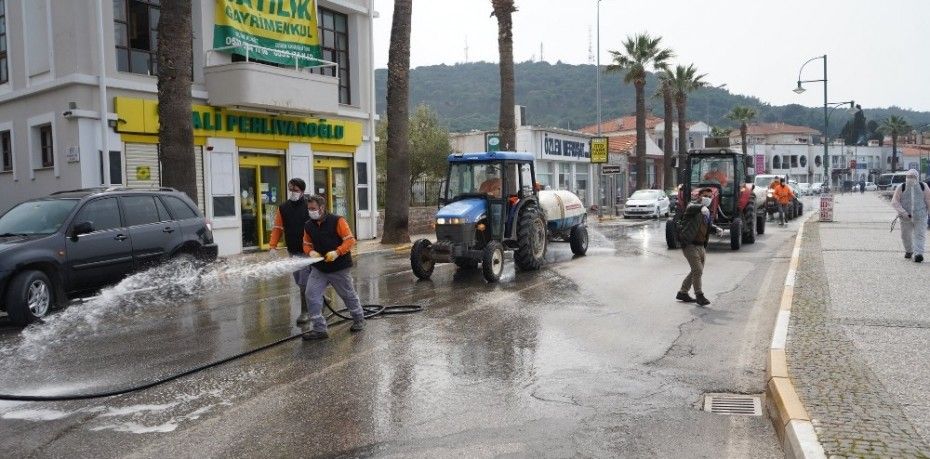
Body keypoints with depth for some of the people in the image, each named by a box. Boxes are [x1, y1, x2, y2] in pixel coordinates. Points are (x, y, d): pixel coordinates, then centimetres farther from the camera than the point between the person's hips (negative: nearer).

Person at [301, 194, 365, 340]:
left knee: (348, 295, 11)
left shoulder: (337, 221, -14)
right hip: (319, 268, 5)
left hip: (340, 267, -5)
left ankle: (359, 320, 35)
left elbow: (350, 240, -16)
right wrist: (311, 252, -9)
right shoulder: (308, 225, 3)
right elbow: (307, 244, 14)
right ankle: (319, 329, -1)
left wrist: (337, 252, -28)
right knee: (311, 295, -8)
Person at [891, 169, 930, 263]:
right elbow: (894, 202, -7)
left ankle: (918, 253, -16)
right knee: (906, 236, 13)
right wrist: (903, 212, -18)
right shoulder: (901, 187, 0)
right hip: (906, 217, 1)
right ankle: (908, 251, 34)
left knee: (919, 235, -10)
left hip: (920, 217, -1)